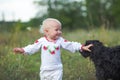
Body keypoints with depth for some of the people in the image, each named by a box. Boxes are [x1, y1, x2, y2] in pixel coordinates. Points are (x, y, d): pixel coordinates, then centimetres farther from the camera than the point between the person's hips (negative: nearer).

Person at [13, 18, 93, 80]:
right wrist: (23, 50, -17)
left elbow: (71, 45, -3)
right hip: (45, 70, 1)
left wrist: (82, 47, -11)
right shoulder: (42, 41, -6)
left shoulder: (60, 40, -5)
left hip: (57, 70, -1)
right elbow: (33, 47, -4)